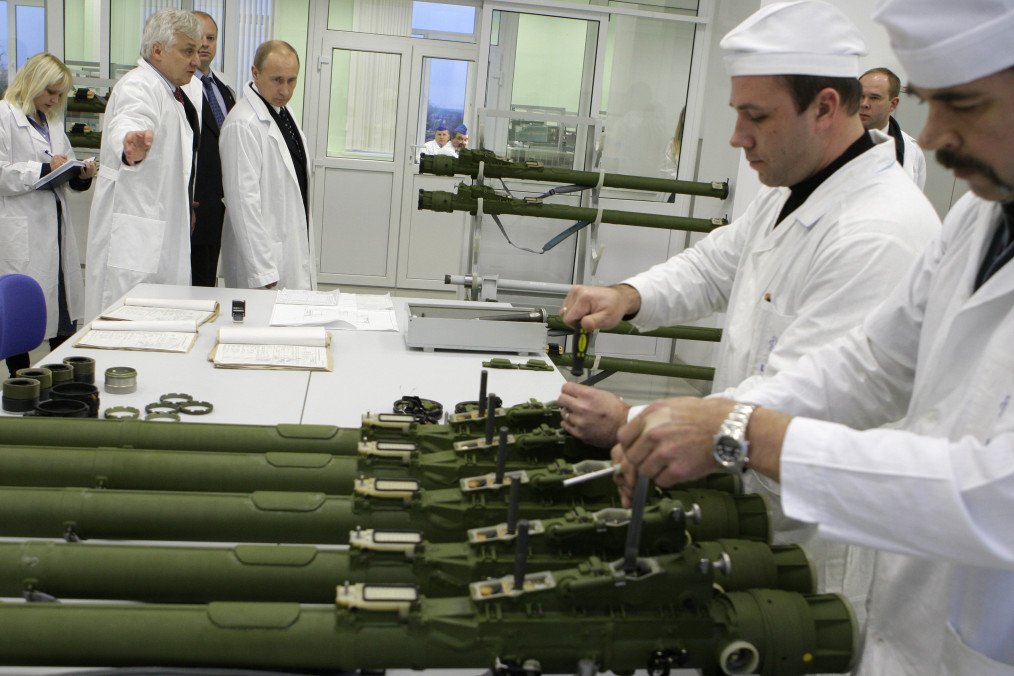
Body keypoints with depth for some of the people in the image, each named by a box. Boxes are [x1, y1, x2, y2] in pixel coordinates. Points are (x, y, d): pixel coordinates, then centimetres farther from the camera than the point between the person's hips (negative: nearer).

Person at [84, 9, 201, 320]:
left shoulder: (171, 91, 17)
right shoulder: (139, 86, -13)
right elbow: (125, 126, -37)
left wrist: (185, 204, 20)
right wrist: (131, 145, -58)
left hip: (163, 233, 10)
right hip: (134, 236, -10)